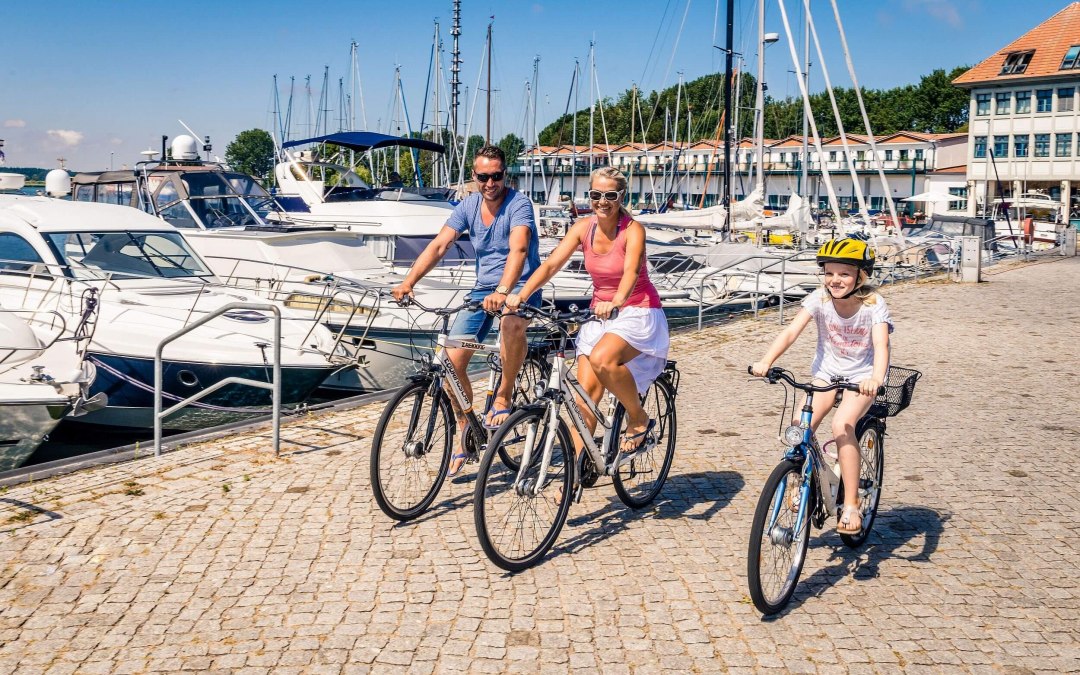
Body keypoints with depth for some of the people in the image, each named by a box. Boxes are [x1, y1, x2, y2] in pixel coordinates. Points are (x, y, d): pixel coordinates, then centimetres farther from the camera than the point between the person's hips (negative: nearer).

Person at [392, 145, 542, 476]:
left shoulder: (519, 205, -15)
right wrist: (408, 283, -22)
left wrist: (502, 292, -48)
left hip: (520, 286, -5)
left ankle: (503, 397, -17)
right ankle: (465, 434, 14)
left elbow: (518, 248, -32)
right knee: (452, 361, -6)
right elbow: (438, 245, -7)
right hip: (483, 288, 5)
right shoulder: (468, 206, 1)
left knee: (511, 323, -40)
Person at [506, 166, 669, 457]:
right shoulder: (583, 228, -2)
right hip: (600, 315, 5)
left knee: (602, 359, -33)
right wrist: (520, 295, -25)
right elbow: (551, 264, -11)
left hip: (638, 312, -5)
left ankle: (639, 420, -9)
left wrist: (616, 302, -51)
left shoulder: (633, 229, -14)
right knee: (586, 391, -7)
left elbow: (631, 271, -31)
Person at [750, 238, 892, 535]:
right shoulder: (819, 299, -13)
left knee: (842, 425, -28)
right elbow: (791, 331, -24)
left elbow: (881, 345, -32)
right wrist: (766, 361, -40)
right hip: (826, 372, 3)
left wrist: (876, 379, -52)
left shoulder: (874, 304, -19)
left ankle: (851, 504, -18)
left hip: (862, 377, -3)